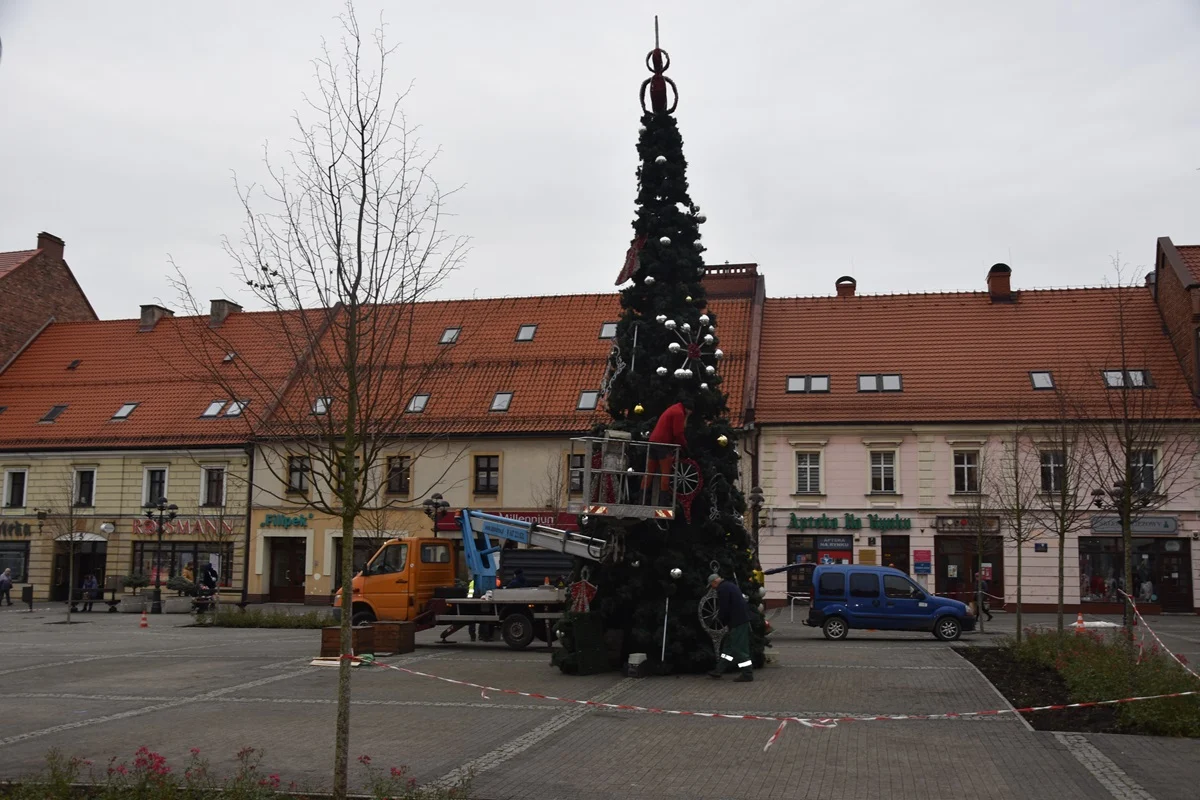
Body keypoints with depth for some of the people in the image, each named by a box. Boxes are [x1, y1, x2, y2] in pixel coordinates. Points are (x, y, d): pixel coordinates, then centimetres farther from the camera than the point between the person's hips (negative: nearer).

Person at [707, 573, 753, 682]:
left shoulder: (722, 589, -14)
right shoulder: (729, 585, 19)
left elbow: (724, 608, -17)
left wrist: (721, 619, 1)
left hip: (738, 622, -11)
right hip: (742, 619, 11)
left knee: (739, 649, -7)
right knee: (728, 645, 16)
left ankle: (747, 674, -5)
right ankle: (719, 670, 23)